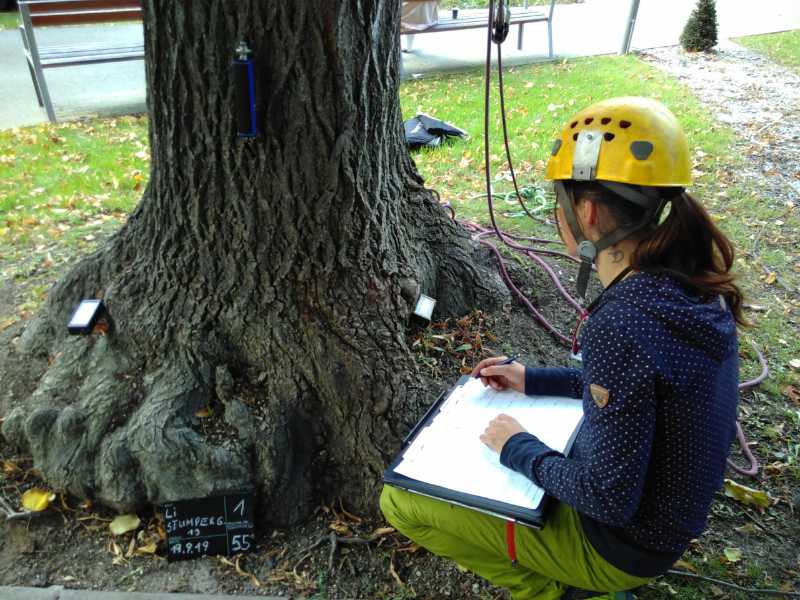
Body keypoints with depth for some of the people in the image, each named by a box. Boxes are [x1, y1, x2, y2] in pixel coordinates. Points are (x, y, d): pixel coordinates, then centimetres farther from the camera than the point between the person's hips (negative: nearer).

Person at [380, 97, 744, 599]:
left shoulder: (618, 326, -36)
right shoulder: (691, 287, -9)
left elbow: (609, 499, -29)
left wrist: (518, 448, -13)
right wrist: (534, 380, 9)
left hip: (622, 545, -8)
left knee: (397, 500, -1)